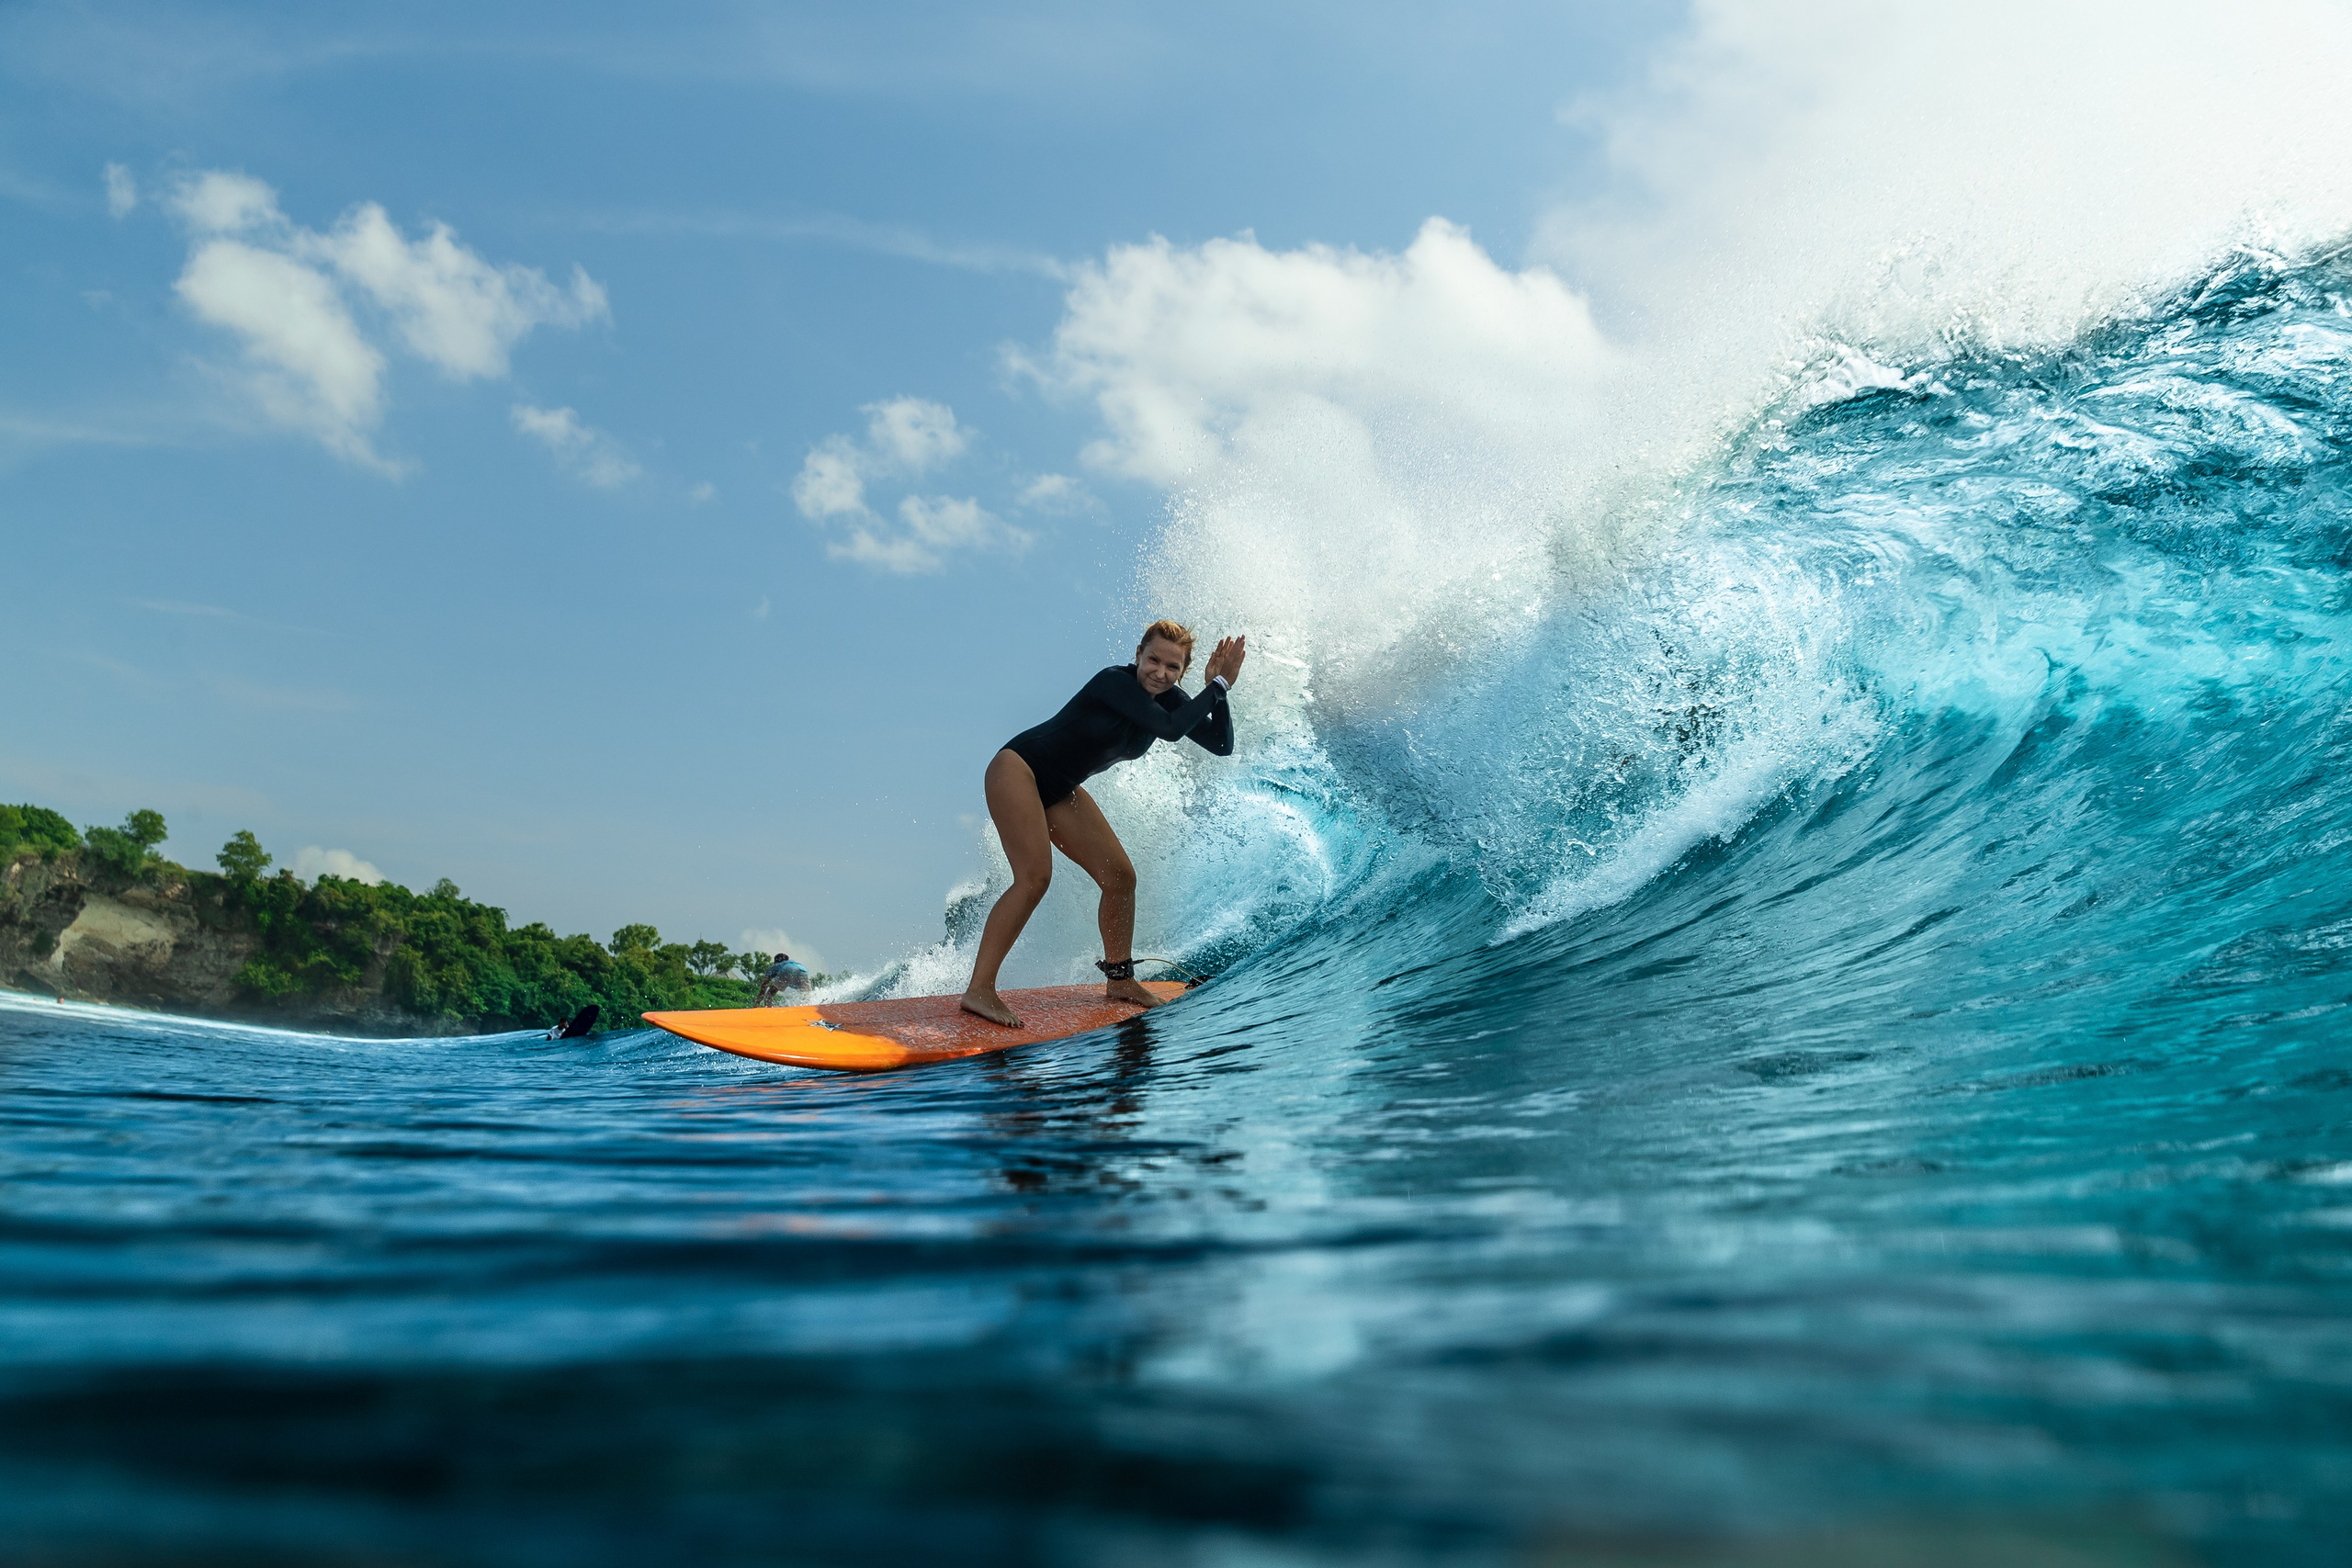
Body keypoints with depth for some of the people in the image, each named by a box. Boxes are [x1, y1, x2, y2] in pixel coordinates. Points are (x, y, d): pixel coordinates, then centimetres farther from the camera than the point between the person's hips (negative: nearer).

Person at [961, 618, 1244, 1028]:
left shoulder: (1168, 699, -2)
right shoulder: (1116, 681, -25)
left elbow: (1222, 745, -3)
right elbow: (1171, 729, -34)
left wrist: (1218, 690, -16)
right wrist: (1219, 685, -25)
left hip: (1061, 791, 8)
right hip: (1018, 768, -8)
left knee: (1120, 877, 4)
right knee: (1035, 878, -23)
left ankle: (1119, 979, 21)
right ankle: (979, 989, -21)